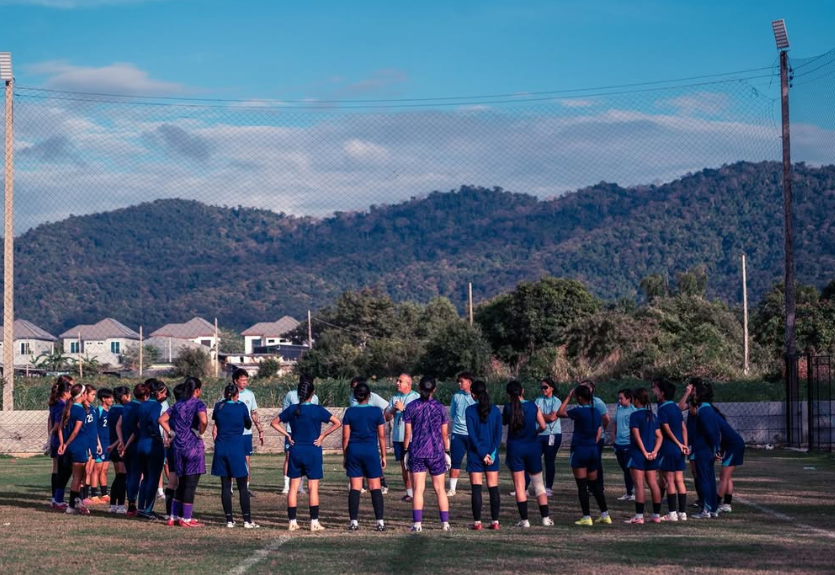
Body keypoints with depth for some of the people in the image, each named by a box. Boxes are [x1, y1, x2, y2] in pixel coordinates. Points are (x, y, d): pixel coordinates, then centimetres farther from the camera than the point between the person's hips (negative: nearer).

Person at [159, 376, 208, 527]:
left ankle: (173, 516, 16)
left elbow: (162, 419, 7)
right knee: (190, 484, 0)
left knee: (181, 483, 16)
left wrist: (171, 433, 8)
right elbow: (203, 420, -27)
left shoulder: (177, 405, 11)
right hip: (193, 447, -6)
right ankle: (186, 519, 2)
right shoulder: (198, 404, -8)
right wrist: (200, 433, -10)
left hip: (178, 447, 6)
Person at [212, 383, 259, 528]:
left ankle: (229, 520, 6)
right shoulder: (241, 406, -4)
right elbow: (248, 425, 10)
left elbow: (215, 429, 12)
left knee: (225, 486, 6)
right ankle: (247, 520, 0)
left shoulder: (219, 407, 4)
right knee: (242, 487, 2)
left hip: (221, 448, 3)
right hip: (237, 448, -3)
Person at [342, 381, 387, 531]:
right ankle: (380, 522, -1)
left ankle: (354, 522, 2)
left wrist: (344, 456, 10)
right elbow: (381, 436, -1)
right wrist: (383, 455, 7)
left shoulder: (350, 412, 0)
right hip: (371, 451, -1)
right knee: (375, 487, 3)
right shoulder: (376, 411, -2)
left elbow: (345, 436, 1)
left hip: (353, 451, 1)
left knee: (355, 488, 4)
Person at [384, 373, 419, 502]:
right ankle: (409, 492, 12)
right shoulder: (394, 397, 13)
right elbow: (387, 417, 13)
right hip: (398, 437, 6)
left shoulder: (416, 397, -4)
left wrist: (403, 408, -16)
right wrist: (393, 409, -6)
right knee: (403, 465, 7)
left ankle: (415, 493, -6)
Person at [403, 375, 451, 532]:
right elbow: (445, 433, 2)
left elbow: (407, 433, -2)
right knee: (440, 489, 9)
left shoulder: (411, 406, -2)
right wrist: (447, 451, 11)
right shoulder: (439, 407, -1)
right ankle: (445, 523, 9)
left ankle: (417, 524, -5)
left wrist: (405, 451, 6)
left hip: (416, 452, 0)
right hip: (436, 451, 0)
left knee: (418, 489, 0)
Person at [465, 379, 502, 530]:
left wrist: (482, 454, -8)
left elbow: (472, 434, -10)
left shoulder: (470, 410, -6)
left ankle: (477, 522, -2)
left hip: (475, 453, -3)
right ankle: (495, 521, 6)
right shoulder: (495, 410, 3)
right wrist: (491, 453, -4)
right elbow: (498, 434, -2)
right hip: (492, 453, 3)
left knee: (476, 488, -1)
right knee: (493, 488, 6)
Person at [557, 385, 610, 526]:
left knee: (582, 486, -1)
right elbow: (599, 432, 12)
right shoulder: (596, 412, 6)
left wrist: (569, 397, 1)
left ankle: (587, 517, -1)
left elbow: (560, 413, -4)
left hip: (579, 451, -6)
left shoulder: (579, 411, -14)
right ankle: (605, 515, 16)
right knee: (594, 484, 15)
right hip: (593, 450, 6)